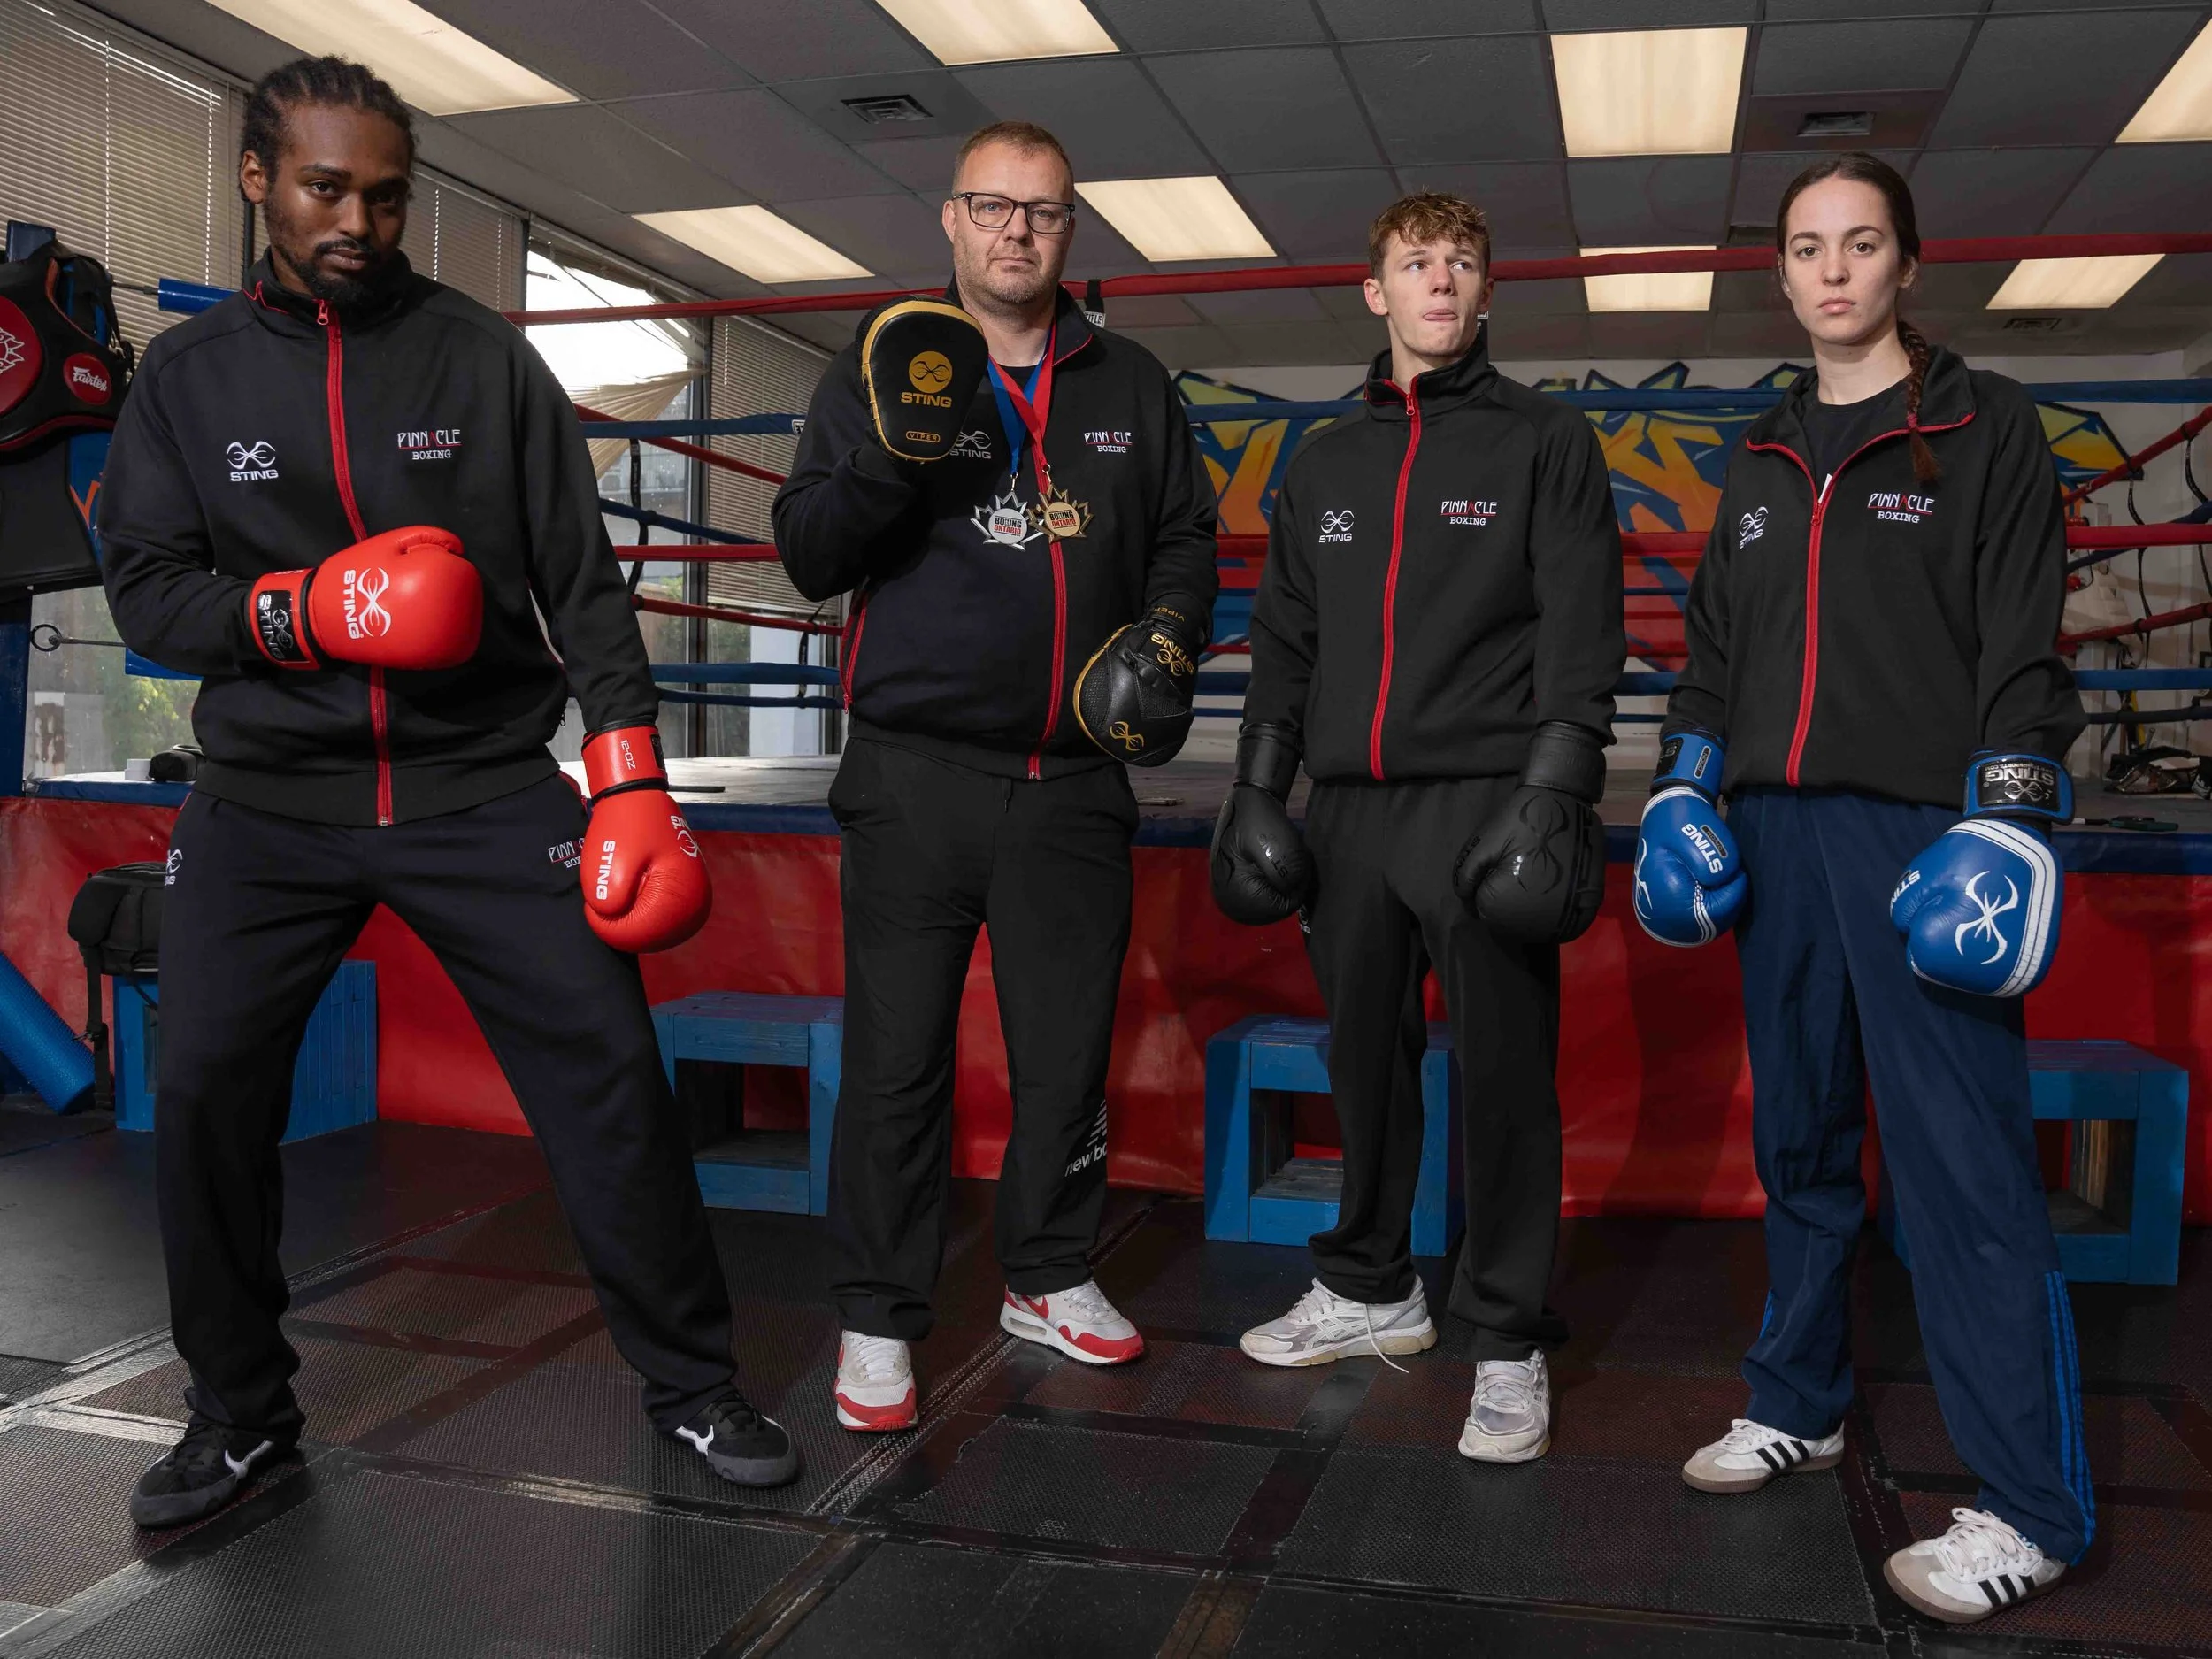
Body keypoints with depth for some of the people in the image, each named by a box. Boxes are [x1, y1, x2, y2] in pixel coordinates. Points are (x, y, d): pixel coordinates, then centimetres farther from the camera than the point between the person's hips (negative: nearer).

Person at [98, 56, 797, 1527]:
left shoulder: (485, 359, 3)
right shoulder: (189, 374, 7)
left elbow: (582, 578, 0)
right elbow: (146, 590, 3)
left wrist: (632, 781, -9)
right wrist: (308, 609, -16)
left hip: (481, 788, -1)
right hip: (270, 799, 2)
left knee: (609, 1072, -7)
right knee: (206, 1094, -2)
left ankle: (692, 1381, 10)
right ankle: (242, 1409, 21)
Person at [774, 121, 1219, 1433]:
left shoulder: (1132, 387, 13)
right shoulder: (880, 368, 6)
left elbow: (1186, 537, 19)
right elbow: (808, 556, -1)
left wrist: (1171, 634, -1)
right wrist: (891, 456, -18)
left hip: (1073, 781, 3)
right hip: (916, 779, -2)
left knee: (1070, 1045, 11)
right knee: (898, 1057, 0)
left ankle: (1051, 1277, 30)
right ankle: (879, 1320, 14)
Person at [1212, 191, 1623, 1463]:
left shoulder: (1546, 442, 5)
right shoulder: (1324, 465, 19)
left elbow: (1583, 633, -4)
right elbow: (1284, 640, 19)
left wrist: (1552, 796, -14)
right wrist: (1259, 786, 11)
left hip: (1482, 804, -4)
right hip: (1350, 810, 5)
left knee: (1504, 1075, -2)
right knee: (1366, 1059, 12)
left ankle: (1512, 1345, 10)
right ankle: (1373, 1290, 29)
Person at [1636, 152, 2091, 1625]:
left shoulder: (1985, 427, 2)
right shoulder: (1764, 460, 18)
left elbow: (2025, 645, -5)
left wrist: (2004, 826, -14)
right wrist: (1684, 787, 9)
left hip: (1919, 830, -6)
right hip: (1779, 835, 6)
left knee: (1965, 1165, -7)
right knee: (1800, 1138, 14)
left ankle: (2034, 1509, 2)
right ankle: (1800, 1403, 29)